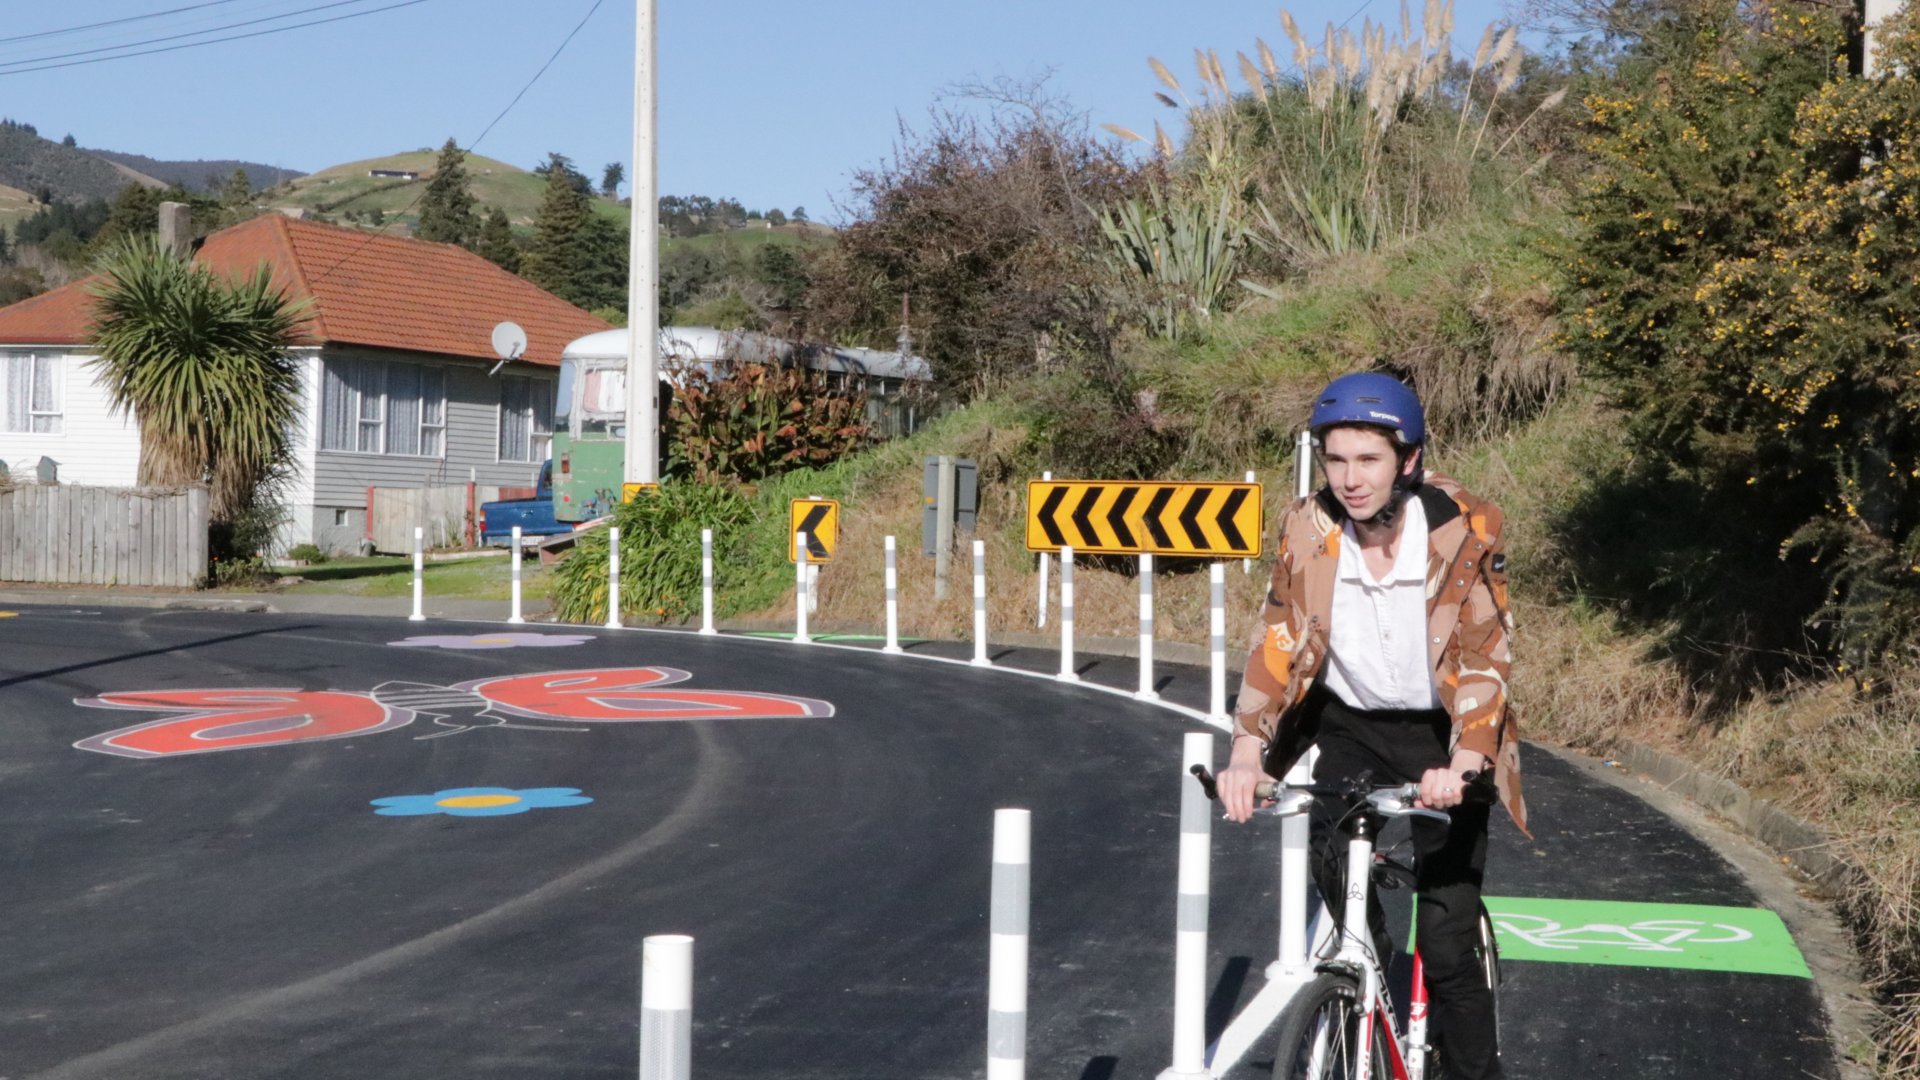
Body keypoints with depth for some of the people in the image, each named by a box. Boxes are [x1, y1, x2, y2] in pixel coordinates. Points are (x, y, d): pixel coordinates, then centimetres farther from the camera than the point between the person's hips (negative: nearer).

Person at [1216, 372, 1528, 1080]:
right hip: (1349, 726, 2)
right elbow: (1277, 641, -18)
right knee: (1339, 908, -10)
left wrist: (1462, 764, -40)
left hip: (1439, 735, -2)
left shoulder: (1464, 529, -20)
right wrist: (1248, 753, -31)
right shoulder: (1309, 529, -13)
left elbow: (1483, 656, -25)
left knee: (1445, 943, -5)